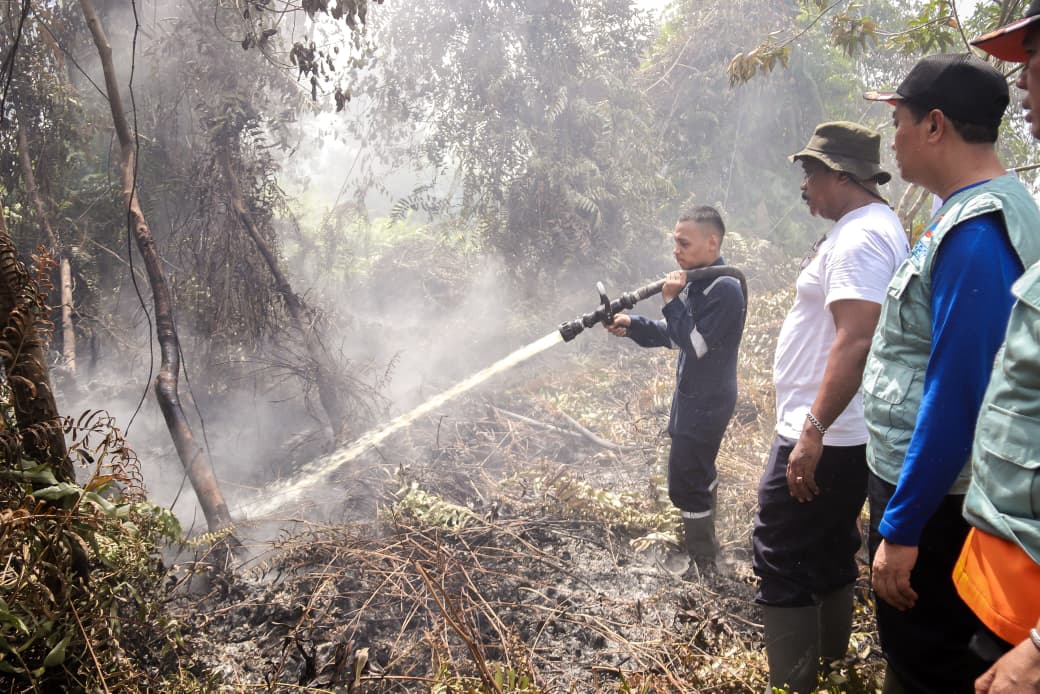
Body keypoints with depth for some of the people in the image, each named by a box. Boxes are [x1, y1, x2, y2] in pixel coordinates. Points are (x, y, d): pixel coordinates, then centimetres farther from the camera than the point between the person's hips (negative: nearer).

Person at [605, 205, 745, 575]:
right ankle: (705, 540, 40)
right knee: (699, 472, 22)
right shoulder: (698, 281, 6)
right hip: (694, 396, 10)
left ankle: (703, 564, 13)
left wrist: (672, 301, -23)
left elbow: (696, 345, -26)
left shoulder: (725, 289, -23)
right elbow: (676, 335, 10)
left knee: (684, 482, -2)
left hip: (707, 402, -10)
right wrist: (632, 325, -2)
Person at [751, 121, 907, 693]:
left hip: (822, 439, -10)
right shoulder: (876, 228, 16)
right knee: (827, 554, 19)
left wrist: (813, 431, -28)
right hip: (842, 436, 10)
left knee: (782, 561, -2)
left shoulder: (859, 236, -16)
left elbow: (856, 341, -27)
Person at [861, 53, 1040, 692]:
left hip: (934, 499, -9)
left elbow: (958, 390, -26)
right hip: (918, 481, 9)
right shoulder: (975, 213, 10)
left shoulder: (976, 230, -22)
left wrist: (901, 527, -22)